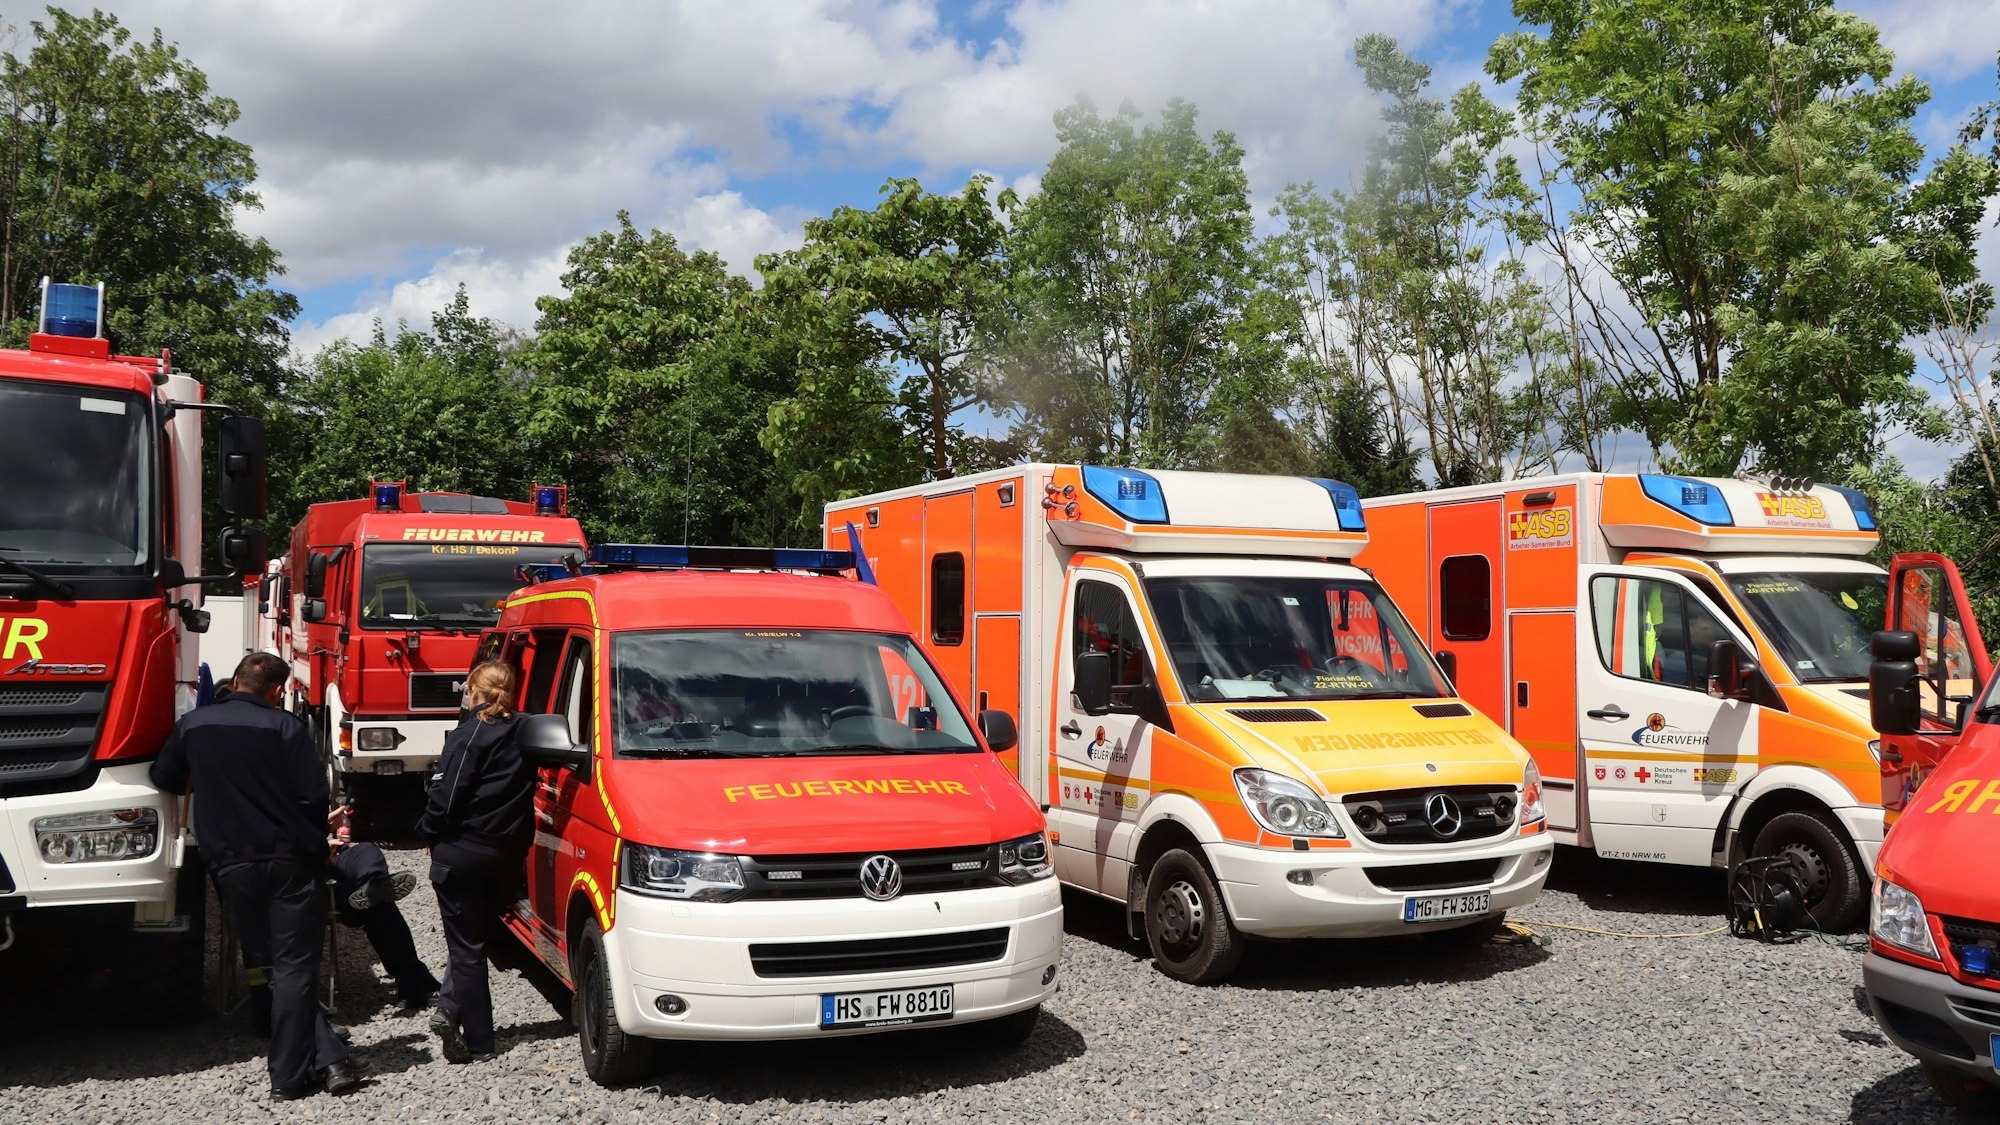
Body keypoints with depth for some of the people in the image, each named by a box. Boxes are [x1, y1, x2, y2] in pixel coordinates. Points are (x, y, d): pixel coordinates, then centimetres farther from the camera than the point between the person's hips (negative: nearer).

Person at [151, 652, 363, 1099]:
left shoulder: (193, 724, 3)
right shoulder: (284, 727, -9)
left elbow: (165, 779, 15)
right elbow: (313, 796, -11)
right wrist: (316, 840, 7)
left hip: (232, 864, 4)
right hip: (290, 861, -3)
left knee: (267, 960, 12)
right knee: (293, 966, 3)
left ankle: (327, 1058, 7)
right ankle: (288, 1075, 2)